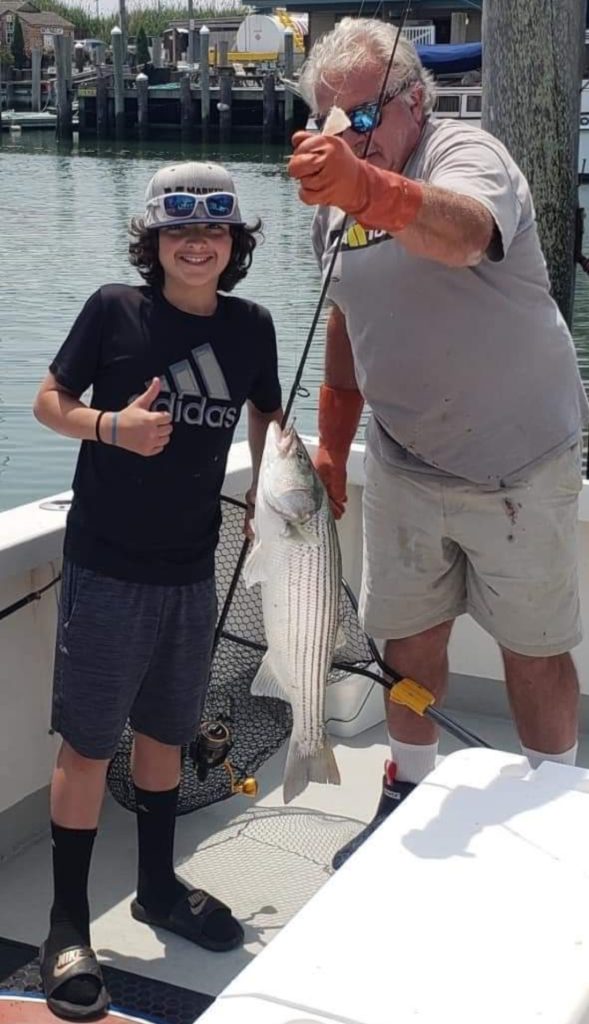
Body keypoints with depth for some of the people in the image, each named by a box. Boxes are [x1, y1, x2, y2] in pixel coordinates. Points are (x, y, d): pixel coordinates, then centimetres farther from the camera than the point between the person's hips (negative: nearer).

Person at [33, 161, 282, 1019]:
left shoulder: (250, 326, 2)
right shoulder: (114, 310, -9)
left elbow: (267, 416, 17)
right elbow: (48, 400, -2)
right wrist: (111, 426, -20)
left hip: (191, 568, 4)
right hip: (106, 565, -4)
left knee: (165, 731, 18)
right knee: (88, 745, 0)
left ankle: (158, 888, 37)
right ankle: (68, 926, 14)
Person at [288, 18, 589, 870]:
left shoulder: (467, 155, -18)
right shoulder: (338, 197, 5)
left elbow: (461, 233, -44)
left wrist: (367, 189, -63)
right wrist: (332, 442, 17)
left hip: (517, 464, -6)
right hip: (403, 465, 6)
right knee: (408, 637, 14)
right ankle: (408, 797, 33)